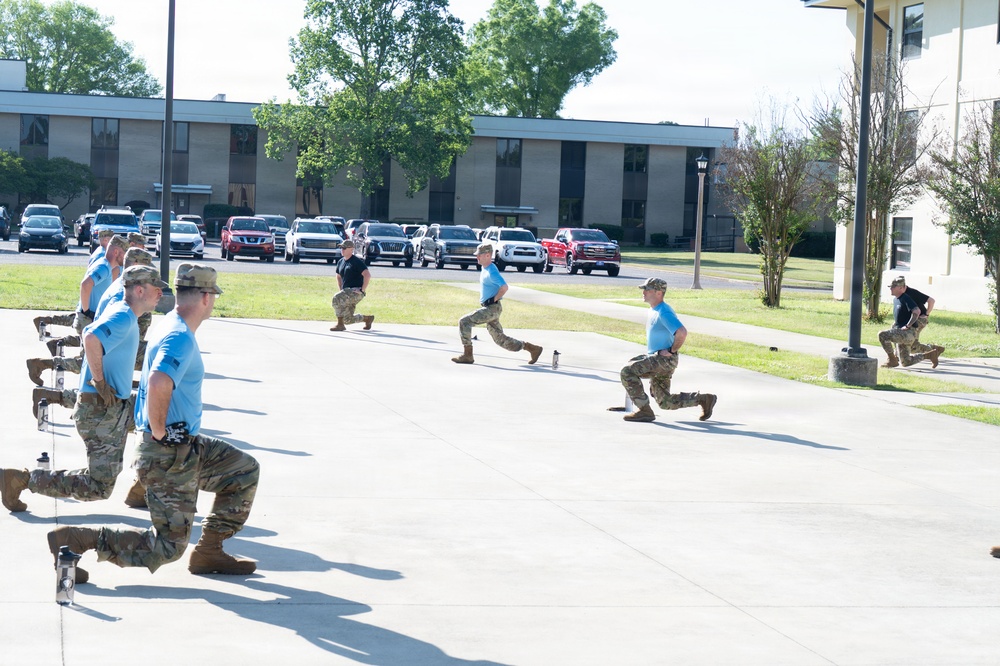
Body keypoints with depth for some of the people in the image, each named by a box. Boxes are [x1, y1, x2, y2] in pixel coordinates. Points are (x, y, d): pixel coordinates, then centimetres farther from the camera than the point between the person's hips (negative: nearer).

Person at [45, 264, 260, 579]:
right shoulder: (181, 337, -21)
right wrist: (159, 431, -25)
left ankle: (209, 552, 20)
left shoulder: (172, 326, 11)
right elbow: (158, 384, -39)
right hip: (170, 456, -10)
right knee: (168, 546, -4)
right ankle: (78, 540, -7)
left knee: (245, 470, 19)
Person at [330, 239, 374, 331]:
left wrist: (362, 290, -20)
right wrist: (341, 290, 19)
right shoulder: (341, 262, 15)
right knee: (348, 319, 7)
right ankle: (368, 318, 31)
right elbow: (338, 276, 32)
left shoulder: (356, 261, -10)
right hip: (347, 292, 9)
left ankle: (340, 324, -22)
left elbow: (368, 275, -19)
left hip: (356, 292, -9)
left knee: (337, 298, -29)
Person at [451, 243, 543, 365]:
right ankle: (532, 348, 20)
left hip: (492, 308, -10)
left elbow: (504, 287, -29)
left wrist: (494, 300, -18)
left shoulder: (492, 271, -17)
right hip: (489, 309, 10)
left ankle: (467, 355, -11)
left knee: (464, 322, -15)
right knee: (500, 339, 13)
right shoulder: (484, 268, 13)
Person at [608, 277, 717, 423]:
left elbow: (682, 333, -32)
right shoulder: (653, 310, 13)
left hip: (665, 360, -10)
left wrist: (672, 351, -21)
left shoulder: (664, 312, -19)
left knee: (628, 371, -22)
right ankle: (704, 399, 22)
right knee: (665, 402, 12)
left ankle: (644, 410, -17)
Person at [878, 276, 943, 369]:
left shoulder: (905, 299, -13)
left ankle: (892, 360, -12)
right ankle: (931, 354, 22)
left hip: (909, 333, -10)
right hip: (901, 334, 10)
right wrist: (894, 325, 19)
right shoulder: (895, 299, 16)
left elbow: (917, 311, -27)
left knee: (882, 335, -23)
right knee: (906, 362, 12)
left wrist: (908, 326, -25)